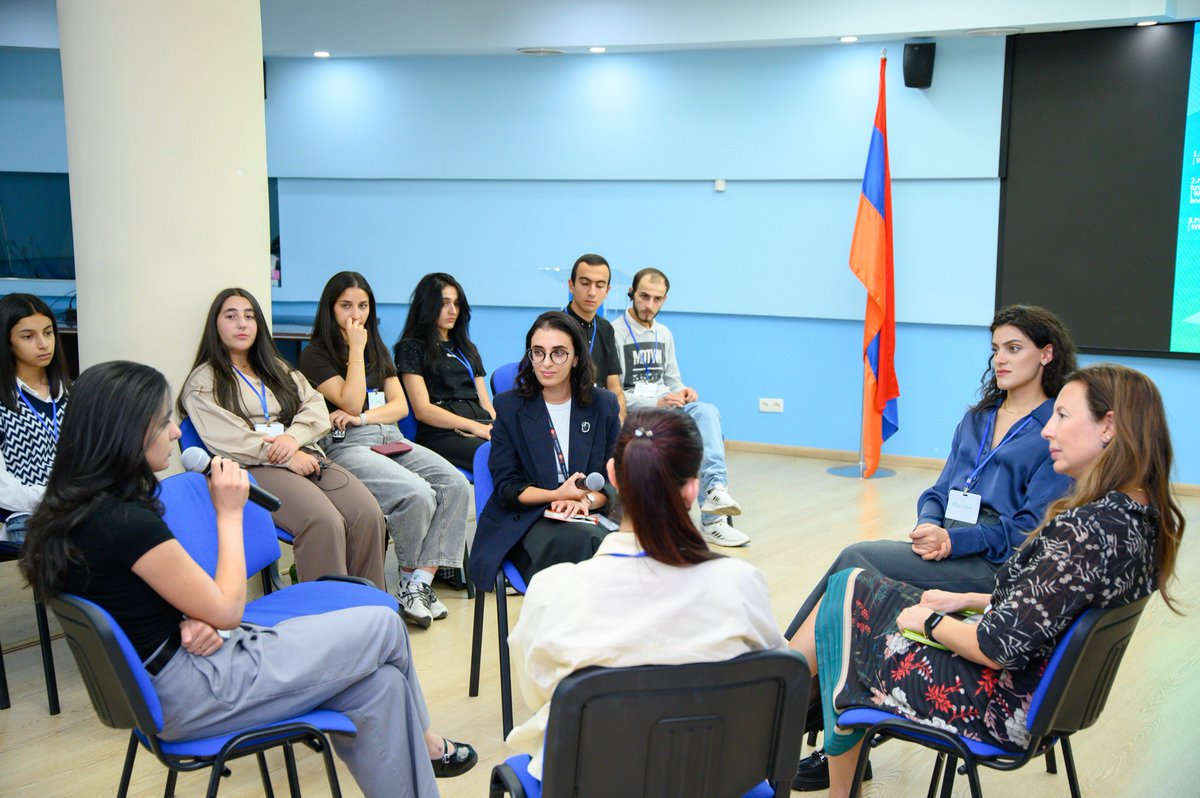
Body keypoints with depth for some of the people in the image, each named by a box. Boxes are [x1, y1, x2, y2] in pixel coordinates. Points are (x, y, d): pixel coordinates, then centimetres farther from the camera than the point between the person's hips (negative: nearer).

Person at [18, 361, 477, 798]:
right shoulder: (128, 522, -27)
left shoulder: (75, 509, 3)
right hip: (192, 694, -9)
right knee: (384, 627, 2)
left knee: (379, 685, 5)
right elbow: (226, 610, -16)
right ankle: (423, 745, 28)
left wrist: (196, 622, -8)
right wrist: (229, 512, -8)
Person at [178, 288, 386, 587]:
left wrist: (293, 437, -8)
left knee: (368, 513, -22)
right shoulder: (203, 381, 8)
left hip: (304, 457, 5)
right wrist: (286, 457, -14)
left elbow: (316, 408, 14)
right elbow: (226, 440, -7)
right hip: (254, 469, -5)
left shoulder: (277, 368, 27)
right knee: (324, 522, -33)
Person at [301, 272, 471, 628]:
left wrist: (362, 418, -6)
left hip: (390, 438, 6)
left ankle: (419, 585, -20)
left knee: (456, 485, -21)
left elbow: (400, 406, 13)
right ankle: (410, 580, -6)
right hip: (345, 446, -6)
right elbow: (351, 402, -9)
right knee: (417, 494, -31)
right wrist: (356, 349, -6)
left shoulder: (377, 349, 22)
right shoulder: (316, 355, 3)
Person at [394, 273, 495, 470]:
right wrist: (474, 426, -12)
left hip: (482, 424, 6)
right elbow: (423, 410, -2)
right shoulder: (412, 348, 9)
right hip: (441, 434, -6)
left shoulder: (467, 348, 30)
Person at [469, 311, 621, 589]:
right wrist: (558, 495, -16)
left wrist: (586, 500, -13)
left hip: (588, 515, 2)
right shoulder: (508, 406, 5)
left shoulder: (603, 404, 10)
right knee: (581, 539, -35)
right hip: (525, 522, -2)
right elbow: (506, 487, 1)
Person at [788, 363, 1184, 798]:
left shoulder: (1089, 529, -29)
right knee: (851, 586, 15)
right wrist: (965, 601, 10)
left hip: (1004, 707, -9)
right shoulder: (1142, 516, 1)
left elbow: (1001, 646, -28)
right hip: (1042, 688, 9)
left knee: (844, 602, 6)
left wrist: (930, 622, -10)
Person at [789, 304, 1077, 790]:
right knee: (855, 579, -23)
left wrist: (952, 540, -19)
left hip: (997, 563, -6)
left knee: (856, 562, -24)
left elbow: (1032, 528, -10)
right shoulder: (977, 418, 20)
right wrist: (928, 526, -5)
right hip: (944, 545, 6)